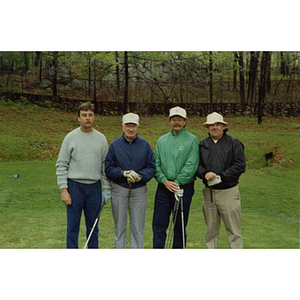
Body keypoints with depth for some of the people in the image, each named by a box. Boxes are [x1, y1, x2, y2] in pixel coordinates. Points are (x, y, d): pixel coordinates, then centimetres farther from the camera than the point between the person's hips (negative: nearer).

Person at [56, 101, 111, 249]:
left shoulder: (101, 138, 6)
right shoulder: (70, 137, -2)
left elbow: (105, 165, 10)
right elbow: (61, 165, -3)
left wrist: (107, 188, 4)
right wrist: (63, 189, -10)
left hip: (94, 187, 3)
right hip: (75, 186, -3)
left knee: (93, 225, 11)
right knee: (73, 226, 3)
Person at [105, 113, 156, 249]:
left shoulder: (145, 145, 5)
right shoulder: (115, 145, 3)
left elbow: (152, 167, 2)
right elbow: (108, 168, -1)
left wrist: (140, 176, -16)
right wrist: (123, 173, -16)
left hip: (139, 190, 0)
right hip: (119, 189, 0)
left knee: (137, 227, 4)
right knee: (119, 226, 8)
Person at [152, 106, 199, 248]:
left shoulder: (192, 140, -1)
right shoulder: (162, 140, 11)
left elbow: (191, 165, -10)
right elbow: (156, 163, 7)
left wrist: (177, 183, -15)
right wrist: (164, 180, -8)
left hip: (184, 187, -3)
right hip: (163, 188, 3)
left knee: (180, 226, 7)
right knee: (159, 224, 2)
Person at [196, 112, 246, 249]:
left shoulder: (234, 143, -1)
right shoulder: (202, 144, 10)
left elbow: (240, 165, -8)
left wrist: (221, 177, -17)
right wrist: (205, 174, -15)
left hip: (229, 192, -3)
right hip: (209, 191, 3)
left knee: (234, 231, 1)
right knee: (211, 230, 12)